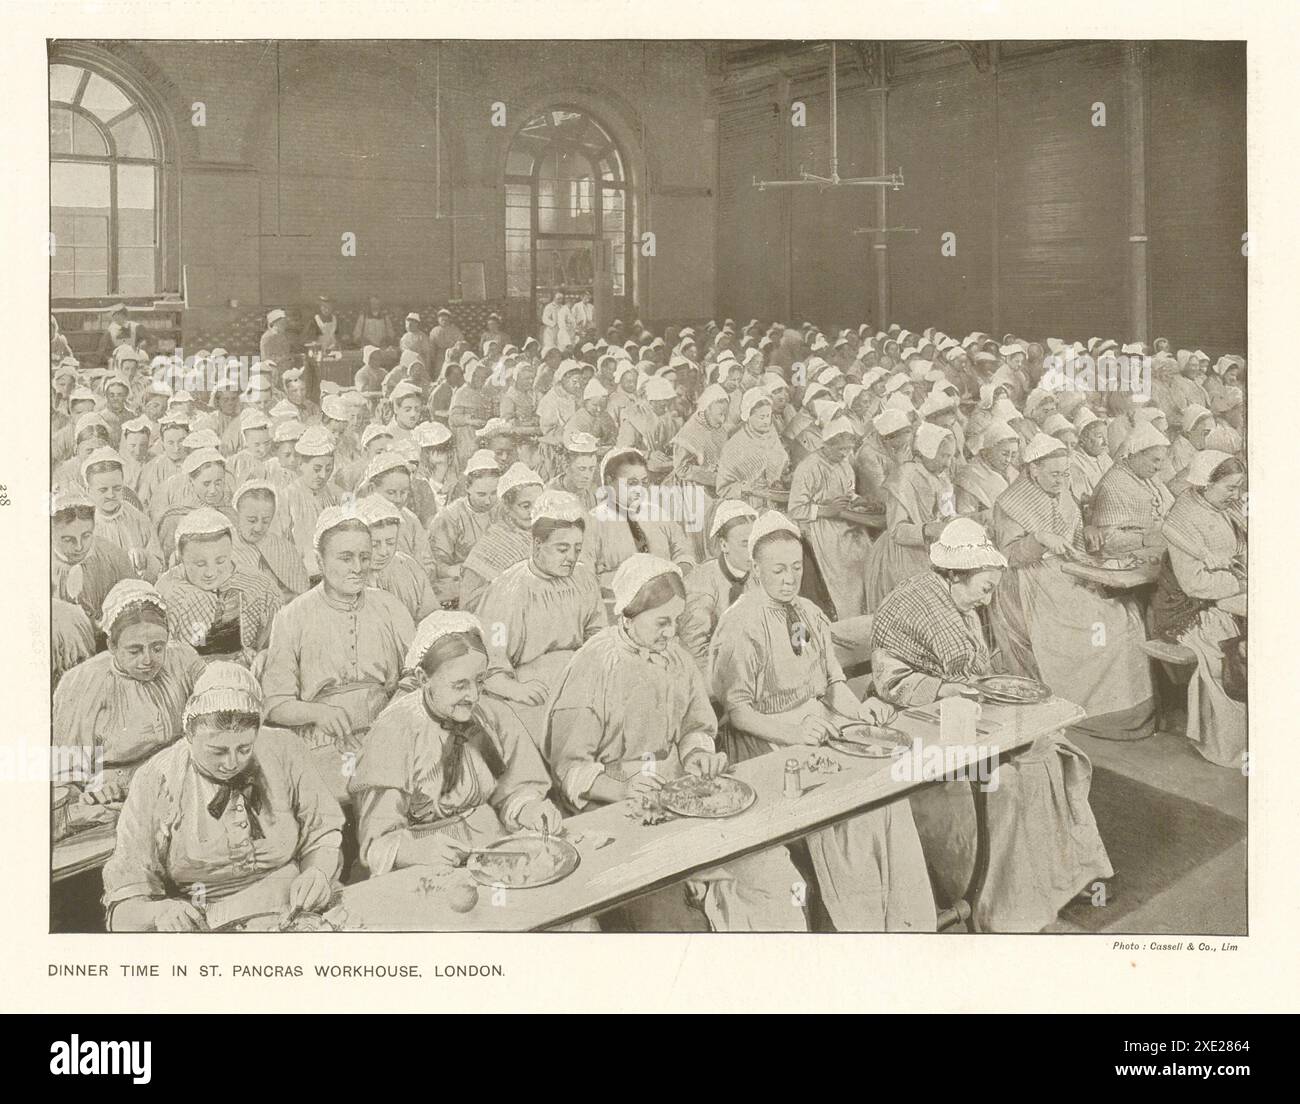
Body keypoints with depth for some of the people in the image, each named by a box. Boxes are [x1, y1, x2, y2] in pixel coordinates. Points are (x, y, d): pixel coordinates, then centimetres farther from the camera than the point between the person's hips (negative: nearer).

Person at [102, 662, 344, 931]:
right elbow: (124, 903, -5)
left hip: (292, 917, 1)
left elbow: (324, 838, 10)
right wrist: (157, 913, -27)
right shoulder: (155, 782, -5)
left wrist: (318, 873, -11)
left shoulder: (284, 753, 0)